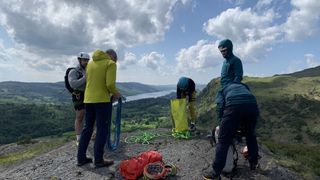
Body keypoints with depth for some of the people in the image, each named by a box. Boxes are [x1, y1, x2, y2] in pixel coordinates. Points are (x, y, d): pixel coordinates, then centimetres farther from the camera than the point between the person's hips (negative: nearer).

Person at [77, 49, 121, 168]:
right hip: (102, 100, -7)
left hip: (88, 99, 7)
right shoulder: (110, 64, -5)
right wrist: (116, 94, 1)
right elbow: (110, 84, -17)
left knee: (88, 128, 15)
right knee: (102, 129, 1)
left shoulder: (90, 63, 16)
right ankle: (98, 160, 6)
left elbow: (89, 82, 16)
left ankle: (81, 158, 21)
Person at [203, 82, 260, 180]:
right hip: (252, 105, 4)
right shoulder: (244, 86, 41)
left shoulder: (223, 90, 31)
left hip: (234, 106, -4)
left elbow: (221, 106, 13)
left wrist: (223, 122, 24)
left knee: (223, 141, 2)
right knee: (251, 135, 28)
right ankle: (254, 163, 44)